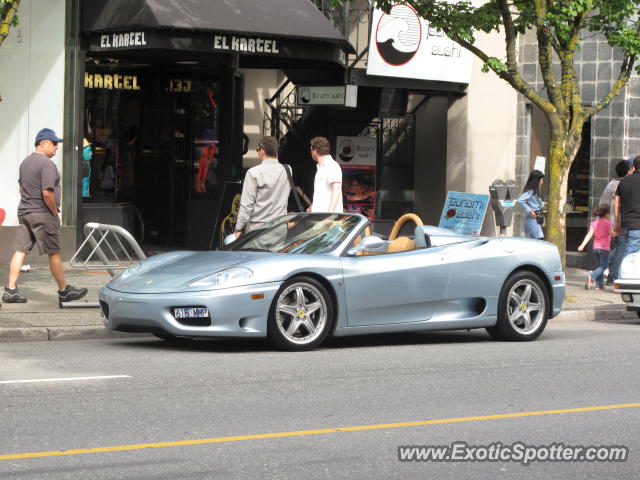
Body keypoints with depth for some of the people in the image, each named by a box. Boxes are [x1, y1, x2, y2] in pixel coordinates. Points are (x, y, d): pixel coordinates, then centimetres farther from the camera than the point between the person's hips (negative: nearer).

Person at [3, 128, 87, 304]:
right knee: (54, 253, 0)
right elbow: (47, 193, -22)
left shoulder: (26, 162, 14)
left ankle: (11, 290, 3)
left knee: (20, 250, 6)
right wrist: (55, 211, -10)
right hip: (43, 214, -9)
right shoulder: (47, 164, -16)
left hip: (24, 211, 9)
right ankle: (64, 291, 7)